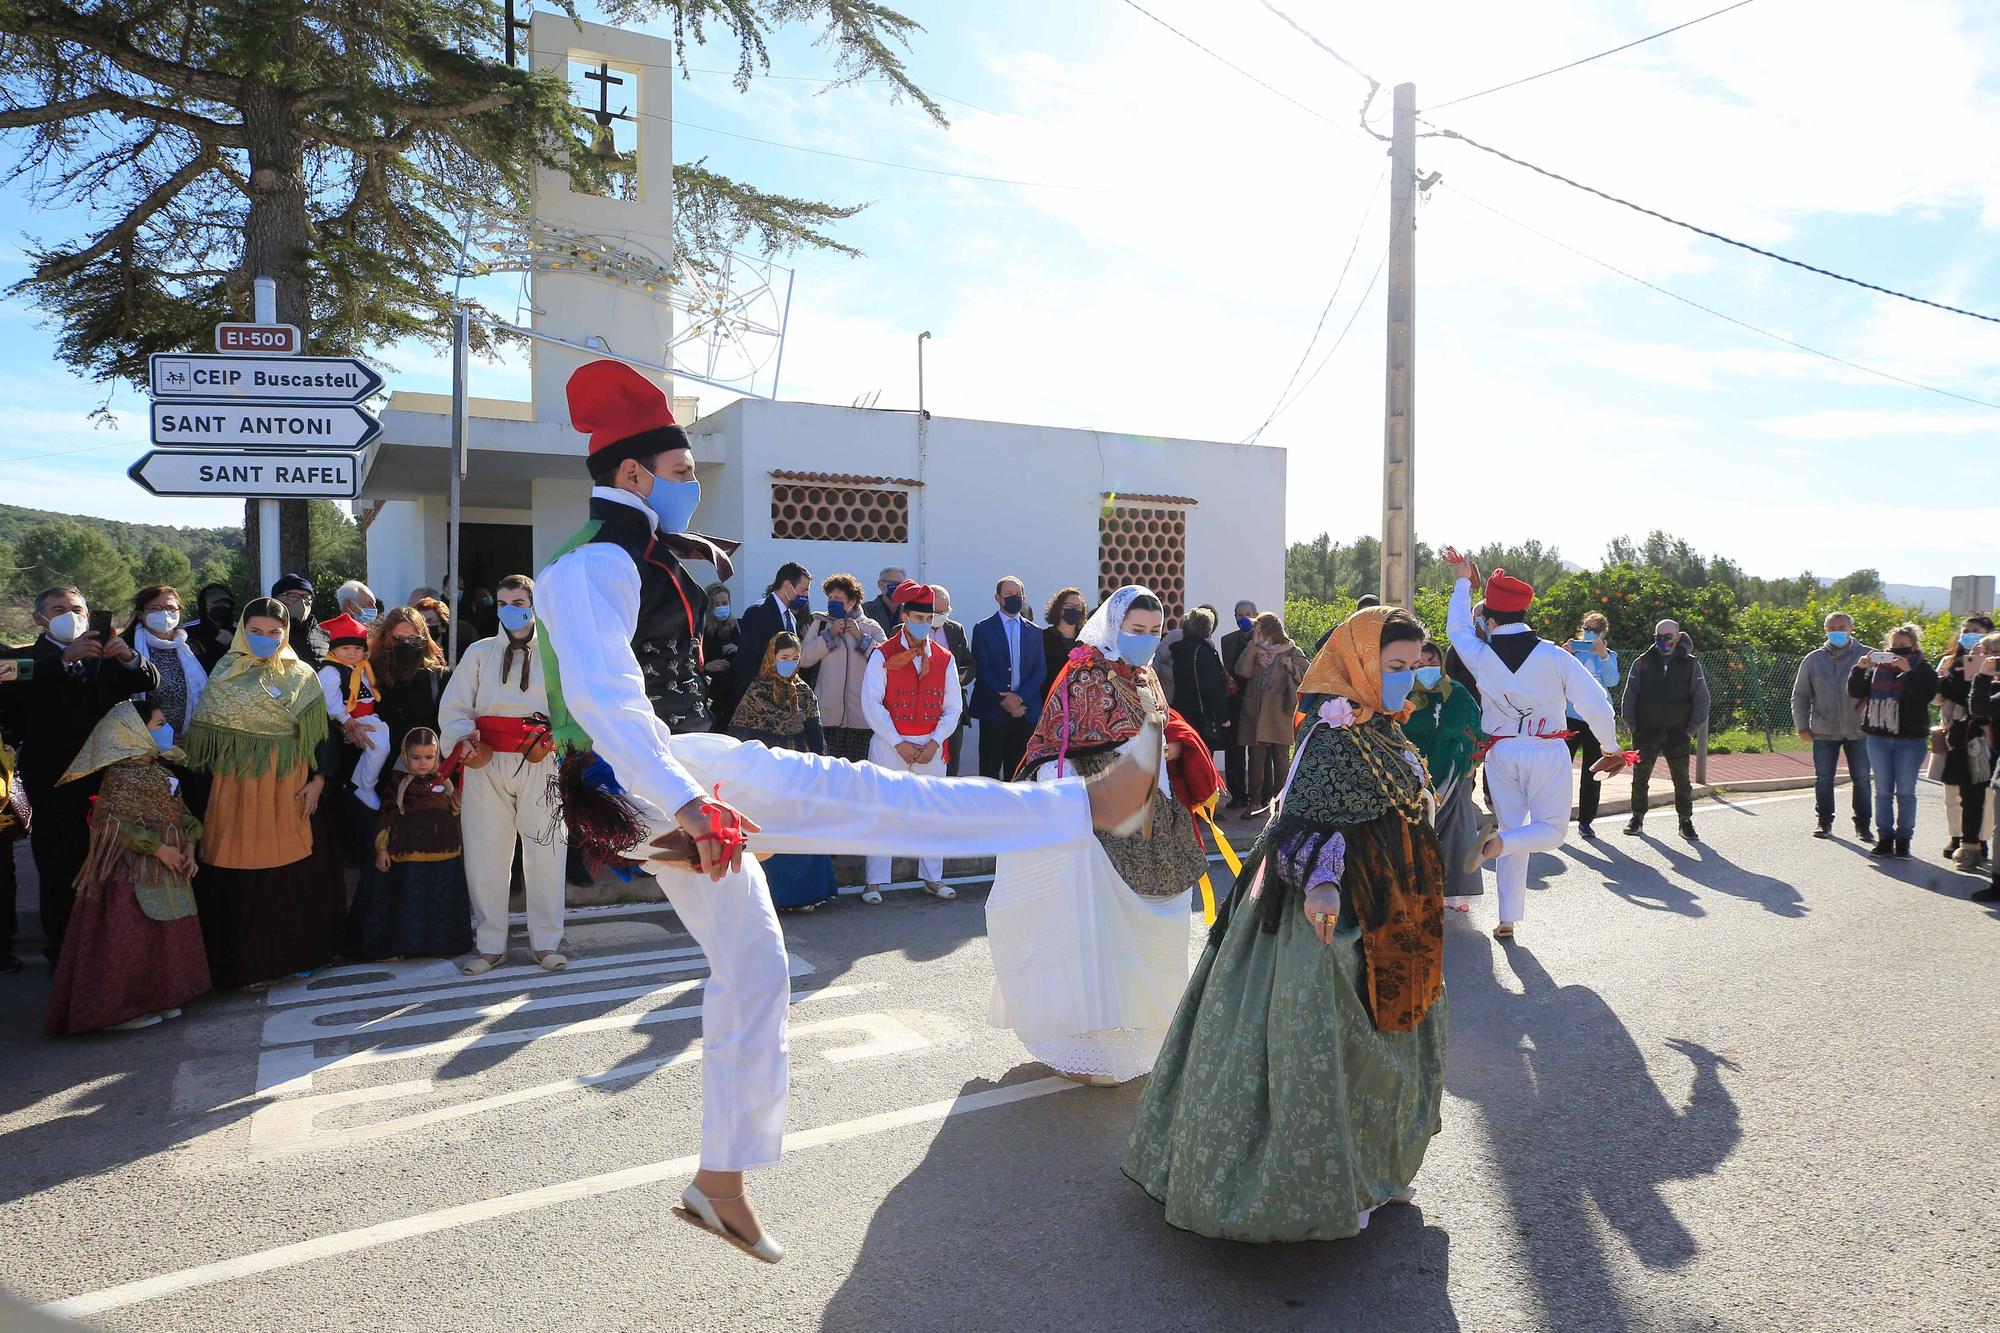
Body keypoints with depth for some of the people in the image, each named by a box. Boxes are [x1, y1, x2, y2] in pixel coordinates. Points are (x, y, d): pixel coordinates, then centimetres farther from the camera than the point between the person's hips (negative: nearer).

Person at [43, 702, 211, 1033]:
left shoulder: (158, 770, 13)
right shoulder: (122, 775, -15)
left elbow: (180, 813, 15)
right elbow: (115, 825, -23)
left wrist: (189, 845, -1)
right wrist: (158, 848, -21)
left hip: (167, 871, 9)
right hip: (134, 875, -9)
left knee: (164, 936, 13)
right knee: (131, 938, -4)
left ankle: (157, 998, 23)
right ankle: (120, 1009, 5)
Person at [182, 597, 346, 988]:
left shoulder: (302, 676, 5)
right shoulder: (225, 673, 6)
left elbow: (319, 733, 4)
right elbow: (207, 734, 7)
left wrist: (318, 780, -4)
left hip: (290, 788, 0)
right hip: (238, 787, 0)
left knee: (294, 870, 3)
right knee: (242, 874, 1)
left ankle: (294, 952, 16)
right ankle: (247, 960, 12)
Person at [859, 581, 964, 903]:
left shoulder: (944, 658, 7)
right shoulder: (883, 655, -3)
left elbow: (952, 707, 7)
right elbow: (871, 704, -8)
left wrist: (935, 742, -6)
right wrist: (898, 744, -11)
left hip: (932, 746, 3)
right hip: (890, 744, -3)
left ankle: (932, 878, 20)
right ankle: (875, 882, 7)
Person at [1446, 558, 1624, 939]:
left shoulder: (1481, 655, -8)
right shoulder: (1552, 656, -13)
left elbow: (1458, 627, 15)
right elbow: (1596, 704, -11)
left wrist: (1462, 582, 27)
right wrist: (1611, 747, 5)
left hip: (1502, 753, 3)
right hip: (1547, 753, -3)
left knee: (1513, 831, 14)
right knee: (1551, 830, 9)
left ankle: (1508, 920, 14)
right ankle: (1497, 841, -22)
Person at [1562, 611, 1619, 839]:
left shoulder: (1609, 655, 8)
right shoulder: (1572, 650, 6)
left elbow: (1612, 681, -9)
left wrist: (1603, 655, -22)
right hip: (1570, 717, -1)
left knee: (1592, 772, 5)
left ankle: (1586, 820, 12)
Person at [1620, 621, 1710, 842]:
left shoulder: (1690, 665, 2)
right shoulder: (1643, 662, 2)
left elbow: (1701, 699, 5)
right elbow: (1630, 695, 5)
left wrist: (1691, 729, -1)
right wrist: (1632, 724, -1)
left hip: (1678, 734, 0)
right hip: (1646, 732, 1)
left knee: (1682, 780, 2)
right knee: (1640, 777, 5)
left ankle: (1686, 822, 14)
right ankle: (1637, 818, 18)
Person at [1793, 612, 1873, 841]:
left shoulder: (1867, 656, 0)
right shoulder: (1814, 659, 5)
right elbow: (1800, 695, 10)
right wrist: (1802, 726, 6)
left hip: (1858, 730, -1)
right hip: (1824, 731, 1)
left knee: (1861, 779, 4)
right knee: (1823, 779, 5)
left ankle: (1862, 825, 14)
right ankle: (1824, 822, 17)